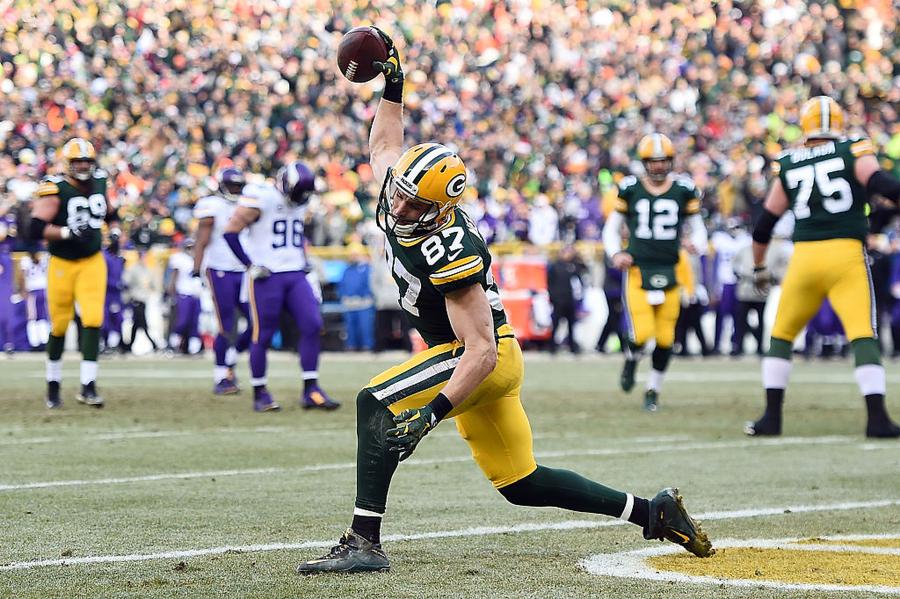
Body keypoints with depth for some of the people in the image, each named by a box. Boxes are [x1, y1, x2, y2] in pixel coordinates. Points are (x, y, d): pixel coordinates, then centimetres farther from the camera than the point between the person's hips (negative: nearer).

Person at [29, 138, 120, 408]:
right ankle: (53, 384, 27)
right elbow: (36, 228, -22)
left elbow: (110, 213, 24)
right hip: (62, 264, -3)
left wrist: (114, 231, 5)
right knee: (59, 325, 7)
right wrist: (67, 232, -29)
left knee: (93, 320, -12)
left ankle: (88, 387, -9)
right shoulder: (56, 189, -14)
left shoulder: (99, 182, 4)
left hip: (92, 262, 3)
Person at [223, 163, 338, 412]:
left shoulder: (299, 201, 11)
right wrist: (250, 265, -13)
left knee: (312, 326, -5)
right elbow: (231, 232, -12)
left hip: (295, 275, 6)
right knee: (263, 335, -2)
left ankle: (311, 391, -1)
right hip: (267, 277, -6)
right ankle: (260, 394, 10)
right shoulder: (260, 198, -12)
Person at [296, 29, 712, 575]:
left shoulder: (450, 252, -29)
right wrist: (392, 88, 14)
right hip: (480, 361, 10)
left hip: (482, 362, -10)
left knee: (376, 404, -21)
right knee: (523, 485, 12)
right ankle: (651, 512, 19)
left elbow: (482, 351, -31)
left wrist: (433, 412, -38)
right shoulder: (398, 194, -5)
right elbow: (385, 146, 22)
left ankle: (364, 543, -25)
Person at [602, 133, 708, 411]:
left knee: (665, 338, 1)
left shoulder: (684, 190, 5)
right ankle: (631, 359, 22)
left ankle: (653, 389, 22)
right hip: (638, 270, -1)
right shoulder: (630, 189, 4)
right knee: (641, 333, -14)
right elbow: (611, 228, 12)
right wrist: (615, 254, -6)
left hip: (670, 271, 1)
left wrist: (697, 243, -9)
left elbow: (698, 227, 14)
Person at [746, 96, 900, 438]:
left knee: (782, 335, 16)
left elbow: (765, 223, 18)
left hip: (804, 257, 2)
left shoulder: (788, 166, 13)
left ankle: (772, 417, 15)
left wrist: (759, 268, 30)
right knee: (863, 336, -5)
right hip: (847, 255, -2)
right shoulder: (854, 153, 5)